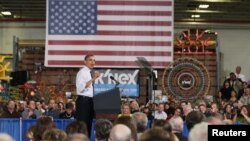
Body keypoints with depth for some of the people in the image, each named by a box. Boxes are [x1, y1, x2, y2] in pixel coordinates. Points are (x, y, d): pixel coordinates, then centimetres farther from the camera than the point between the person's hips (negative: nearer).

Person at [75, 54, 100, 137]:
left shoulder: (92, 73, 16)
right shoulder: (82, 72, -9)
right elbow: (81, 88, -22)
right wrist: (92, 79, -23)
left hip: (91, 101, 9)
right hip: (83, 101, -9)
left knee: (89, 125, 11)